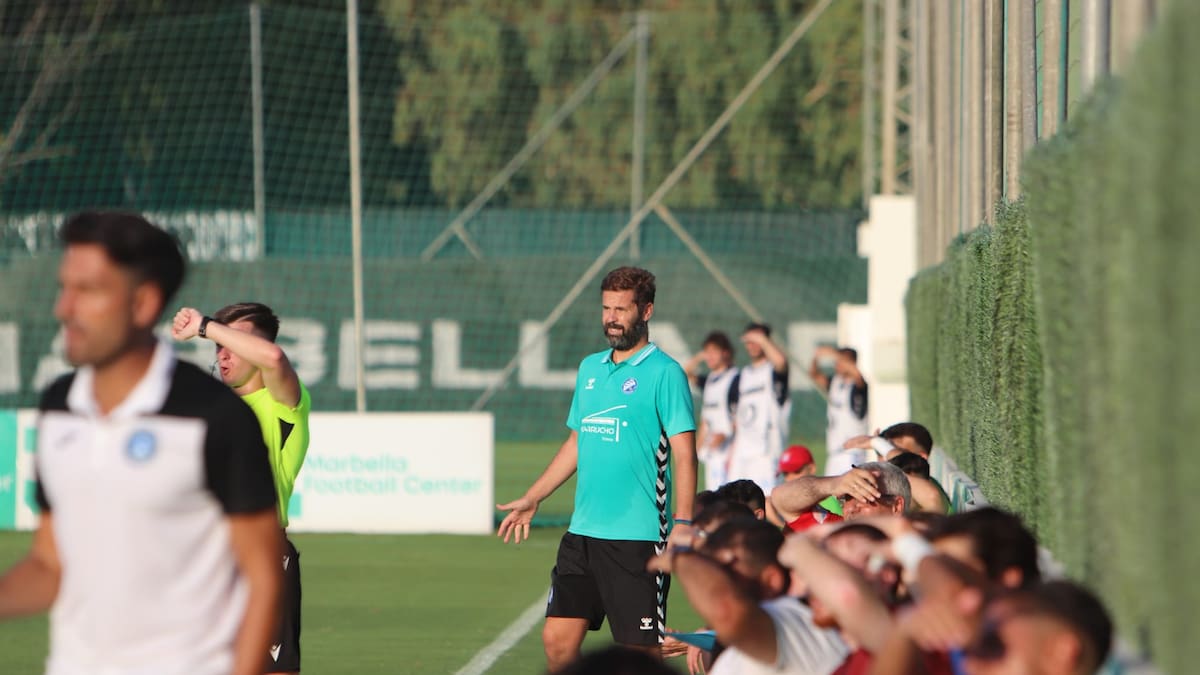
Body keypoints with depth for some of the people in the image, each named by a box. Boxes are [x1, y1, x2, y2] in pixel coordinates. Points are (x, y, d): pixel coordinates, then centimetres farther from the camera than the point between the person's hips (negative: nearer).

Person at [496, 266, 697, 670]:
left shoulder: (664, 373, -6)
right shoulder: (590, 368, 14)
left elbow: (684, 455, -11)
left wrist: (683, 523, -20)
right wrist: (532, 499, 23)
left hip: (637, 537, -7)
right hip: (583, 532, 7)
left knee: (640, 652, -3)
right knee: (558, 641, 4)